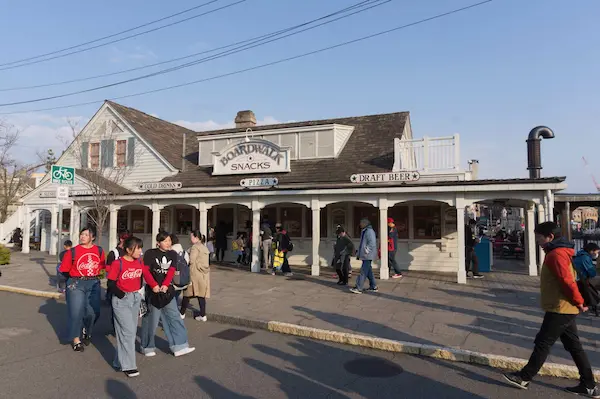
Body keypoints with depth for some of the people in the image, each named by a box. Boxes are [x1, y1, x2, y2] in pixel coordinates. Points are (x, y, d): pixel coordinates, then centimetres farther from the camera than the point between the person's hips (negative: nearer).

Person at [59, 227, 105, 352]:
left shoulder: (99, 251, 0)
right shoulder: (73, 251, -7)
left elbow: (102, 267, 11)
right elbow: (64, 270, -1)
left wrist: (93, 277, 7)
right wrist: (74, 280, 7)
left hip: (94, 284, 3)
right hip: (76, 284, -2)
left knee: (94, 312, 5)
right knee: (76, 312, 0)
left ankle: (86, 331, 35)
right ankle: (76, 340, 17)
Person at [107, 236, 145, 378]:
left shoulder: (139, 262, 3)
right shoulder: (118, 263, -14)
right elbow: (110, 283, -11)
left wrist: (138, 293, 7)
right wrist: (122, 295, -14)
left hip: (136, 299, 6)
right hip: (122, 300, -6)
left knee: (131, 331, 12)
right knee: (128, 331, -6)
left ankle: (119, 362, 28)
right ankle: (127, 366, 6)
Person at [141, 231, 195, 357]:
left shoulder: (173, 254, 7)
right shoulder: (150, 253, -5)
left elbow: (171, 271, -1)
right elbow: (145, 271, -12)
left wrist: (165, 285, -16)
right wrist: (154, 285, -20)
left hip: (167, 290, 5)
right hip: (153, 290, -4)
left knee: (174, 317, 3)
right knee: (151, 319, 4)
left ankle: (179, 346, 8)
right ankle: (148, 347, 23)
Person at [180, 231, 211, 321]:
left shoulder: (195, 247, -9)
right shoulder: (205, 247, 15)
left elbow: (191, 260, -15)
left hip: (195, 274, -7)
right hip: (204, 274, 7)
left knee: (188, 294, 5)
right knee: (201, 294, 8)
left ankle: (182, 313, 15)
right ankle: (203, 315, 7)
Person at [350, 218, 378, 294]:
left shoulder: (369, 231, -15)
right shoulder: (364, 231, 17)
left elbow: (372, 243, -23)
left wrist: (366, 251, -21)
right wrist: (359, 254, 21)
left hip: (368, 256, -10)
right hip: (365, 256, 10)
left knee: (363, 272, -8)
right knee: (369, 271, 14)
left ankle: (359, 288, -7)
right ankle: (373, 287, 22)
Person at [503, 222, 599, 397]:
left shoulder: (556, 254, -18)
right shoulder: (560, 252, 15)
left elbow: (567, 281, -23)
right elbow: (567, 280, 19)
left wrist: (579, 302, -13)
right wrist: (577, 302, 16)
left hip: (560, 309, -10)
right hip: (565, 308, 10)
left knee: (542, 343, -2)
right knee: (573, 346, 14)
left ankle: (524, 377, 7)